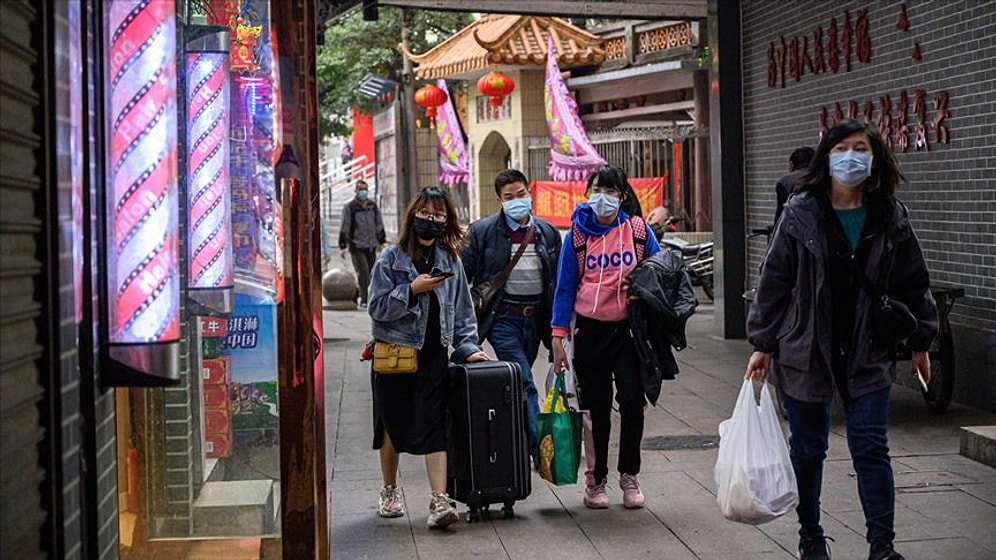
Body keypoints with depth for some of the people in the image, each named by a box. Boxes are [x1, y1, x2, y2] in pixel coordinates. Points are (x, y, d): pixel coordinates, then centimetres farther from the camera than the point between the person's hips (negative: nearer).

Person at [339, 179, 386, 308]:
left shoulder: (373, 206, 11)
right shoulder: (349, 207, -3)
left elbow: (379, 225, 21)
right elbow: (344, 227, -4)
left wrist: (382, 241, 20)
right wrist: (342, 246, -7)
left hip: (371, 245, 5)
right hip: (356, 246, -5)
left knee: (371, 272, 7)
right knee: (363, 272, -15)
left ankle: (364, 297, 19)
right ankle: (364, 300, -12)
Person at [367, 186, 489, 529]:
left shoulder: (450, 260, 8)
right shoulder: (391, 258, -2)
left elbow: (462, 310, 12)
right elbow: (377, 308, -8)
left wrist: (467, 347, 2)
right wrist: (412, 289, -18)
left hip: (433, 355, 1)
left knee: (434, 425, -8)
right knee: (392, 424, 11)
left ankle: (439, 500, -12)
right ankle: (390, 491, 30)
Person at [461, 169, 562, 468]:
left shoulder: (547, 233, 8)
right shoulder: (483, 230, -3)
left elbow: (558, 281, 14)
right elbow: (463, 275, -1)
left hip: (535, 319, 4)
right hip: (503, 318, -4)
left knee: (516, 384, 12)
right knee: (525, 384, -12)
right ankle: (540, 451, -12)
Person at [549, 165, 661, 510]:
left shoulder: (639, 230, 0)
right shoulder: (578, 233, 0)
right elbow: (565, 285, 3)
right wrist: (558, 336, 0)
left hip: (630, 329, 0)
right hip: (590, 330, 0)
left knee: (632, 401, -6)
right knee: (596, 408, 5)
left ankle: (629, 475, 11)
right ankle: (596, 479, 18)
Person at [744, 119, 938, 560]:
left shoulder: (890, 218, 2)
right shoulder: (801, 214, -4)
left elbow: (913, 283, 10)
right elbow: (774, 280, -2)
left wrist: (919, 343, 11)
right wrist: (762, 345, -3)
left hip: (868, 354, 1)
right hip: (805, 350, -1)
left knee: (871, 447, -2)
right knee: (807, 449, 10)